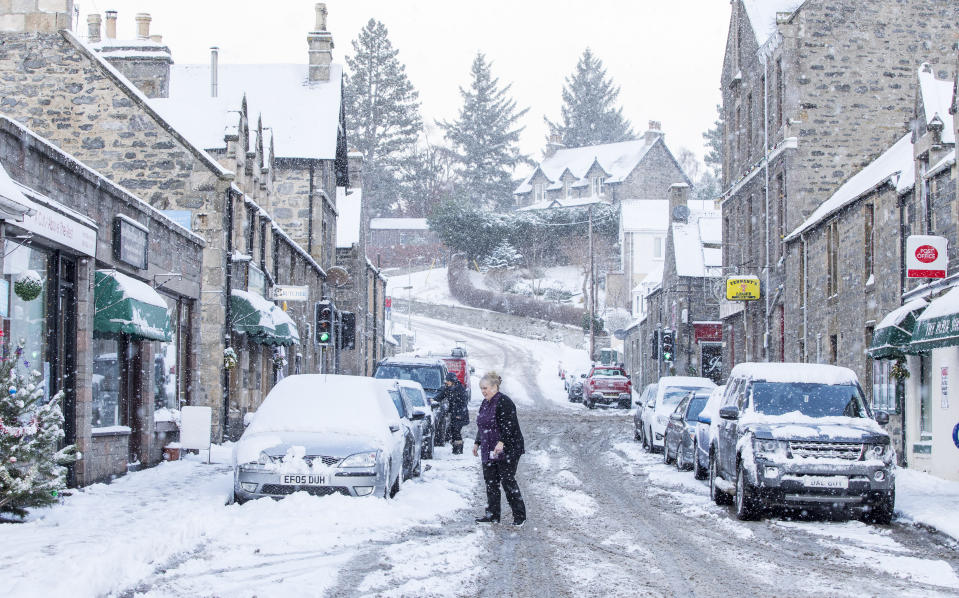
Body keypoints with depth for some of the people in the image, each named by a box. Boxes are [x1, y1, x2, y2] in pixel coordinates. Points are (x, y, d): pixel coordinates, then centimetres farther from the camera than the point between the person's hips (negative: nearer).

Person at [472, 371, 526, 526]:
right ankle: (492, 515, 15)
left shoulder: (504, 402, -15)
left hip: (507, 450, -9)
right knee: (491, 482, 8)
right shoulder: (485, 403, 14)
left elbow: (509, 426, -24)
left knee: (508, 481, -6)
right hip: (489, 451, 9)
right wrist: (477, 443, 25)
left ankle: (520, 515, 2)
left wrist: (501, 442, -34)